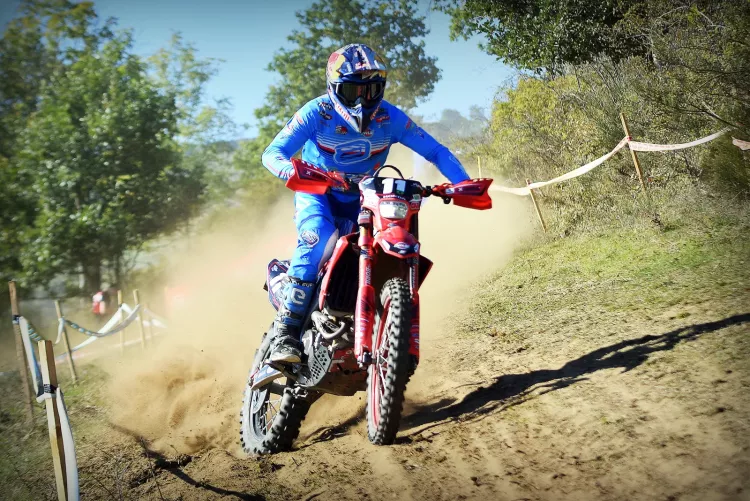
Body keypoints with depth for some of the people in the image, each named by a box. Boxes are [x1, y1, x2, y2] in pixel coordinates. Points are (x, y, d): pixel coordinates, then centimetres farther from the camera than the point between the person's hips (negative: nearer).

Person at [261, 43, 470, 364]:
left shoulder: (390, 118, -11)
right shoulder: (317, 112, -17)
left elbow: (435, 150, -8)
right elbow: (272, 152, -22)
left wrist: (463, 182, -25)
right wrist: (291, 171, -46)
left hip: (362, 197, 4)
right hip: (317, 192, -3)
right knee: (317, 236, -34)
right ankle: (286, 330, -31)